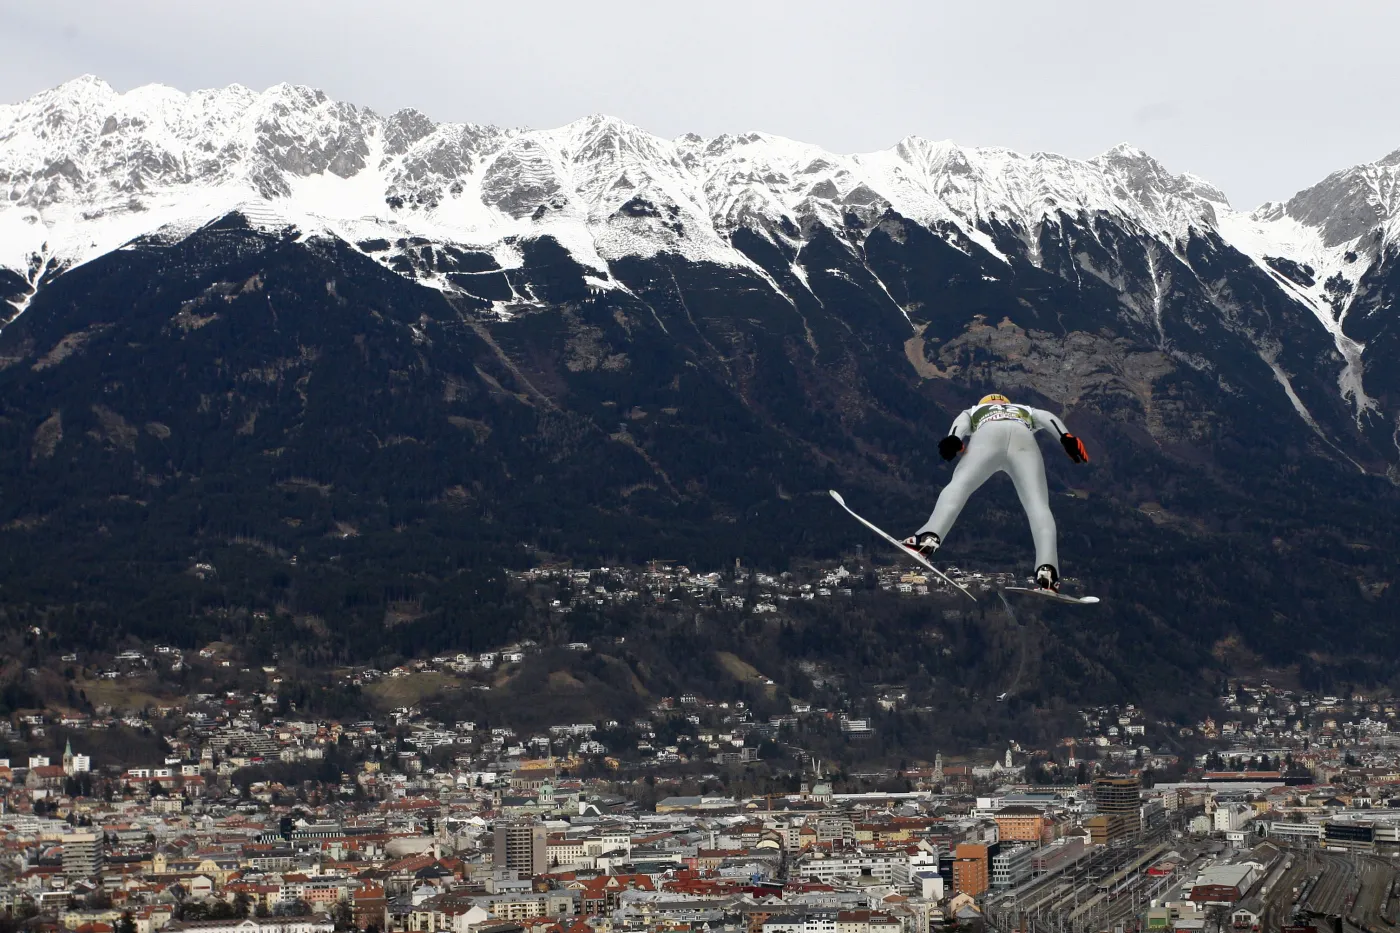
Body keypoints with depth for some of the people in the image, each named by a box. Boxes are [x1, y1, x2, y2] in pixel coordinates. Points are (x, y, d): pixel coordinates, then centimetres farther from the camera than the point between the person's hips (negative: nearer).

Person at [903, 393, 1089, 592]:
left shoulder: (973, 411, 43)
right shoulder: (1026, 411, 47)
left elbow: (961, 422, 18)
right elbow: (1048, 418, 25)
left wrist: (953, 439, -2)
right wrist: (1066, 437, 7)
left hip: (987, 436, 0)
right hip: (1024, 441, 1)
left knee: (958, 485, -3)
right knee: (1038, 504, -6)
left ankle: (930, 537, -29)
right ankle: (1047, 570, -26)